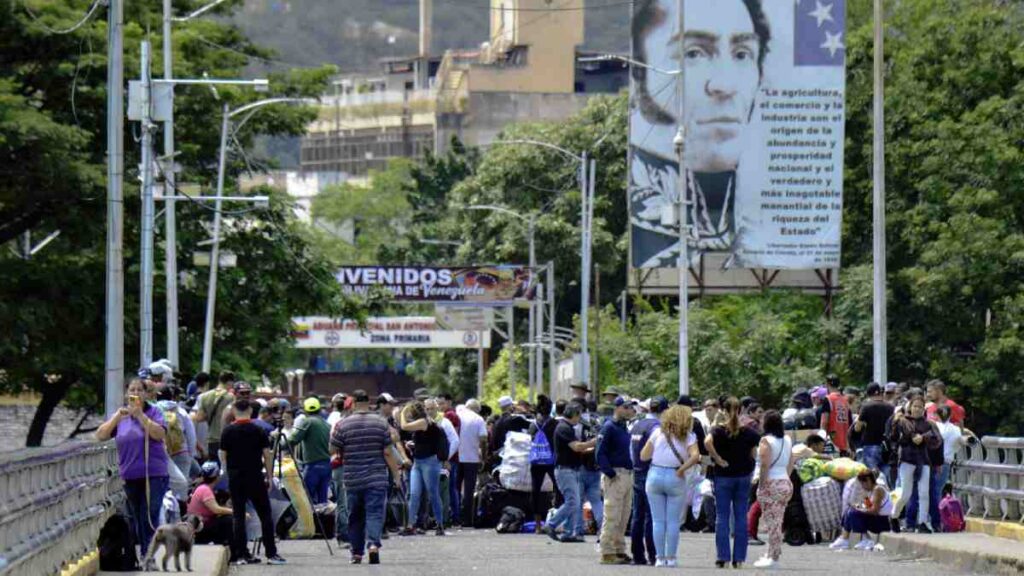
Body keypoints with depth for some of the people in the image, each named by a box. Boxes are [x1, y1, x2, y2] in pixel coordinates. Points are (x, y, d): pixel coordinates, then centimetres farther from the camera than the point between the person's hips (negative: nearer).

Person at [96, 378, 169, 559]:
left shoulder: (154, 412, 1)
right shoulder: (120, 416, 10)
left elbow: (159, 434, -16)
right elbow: (101, 436, 1)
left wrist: (140, 415, -20)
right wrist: (117, 417, -12)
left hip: (153, 475, -4)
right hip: (130, 476, 4)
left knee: (149, 519, -12)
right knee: (135, 520, 9)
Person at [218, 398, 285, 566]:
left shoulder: (227, 431, -2)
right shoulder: (258, 430, -4)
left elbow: (223, 456, 1)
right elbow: (267, 454, -4)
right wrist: (269, 476, 5)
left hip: (235, 477, 1)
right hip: (255, 476, -1)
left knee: (238, 516, 5)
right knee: (265, 515, 3)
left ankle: (241, 554, 2)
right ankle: (271, 554, -1)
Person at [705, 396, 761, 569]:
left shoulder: (719, 430, -8)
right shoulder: (747, 432, 0)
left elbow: (708, 442, -26)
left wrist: (717, 459, -17)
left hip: (723, 476, -2)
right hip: (743, 476, 2)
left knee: (722, 517, 3)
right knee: (741, 517, 6)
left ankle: (723, 556, -1)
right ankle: (739, 558, 6)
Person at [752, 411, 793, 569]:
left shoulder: (766, 441, -12)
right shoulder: (787, 440, 9)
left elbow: (765, 464, -17)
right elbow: (791, 464, 13)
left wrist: (761, 483, -11)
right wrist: (785, 477, 17)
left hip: (771, 484, -7)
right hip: (786, 483, 7)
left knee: (772, 522, -4)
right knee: (777, 522, 13)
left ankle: (773, 558, -5)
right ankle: (772, 553, 18)